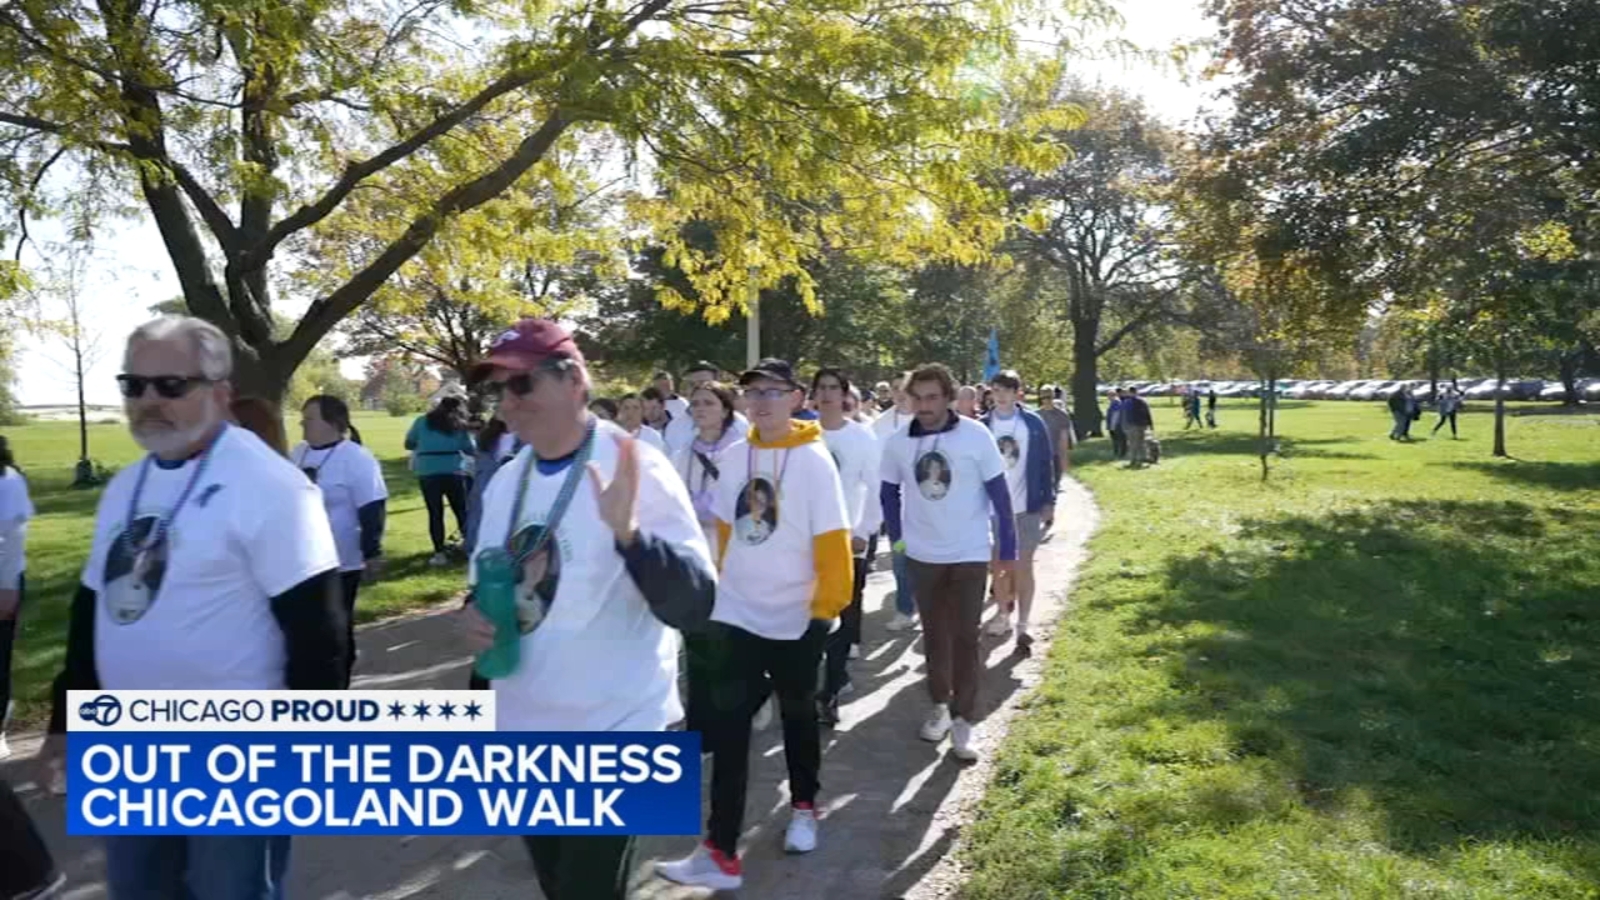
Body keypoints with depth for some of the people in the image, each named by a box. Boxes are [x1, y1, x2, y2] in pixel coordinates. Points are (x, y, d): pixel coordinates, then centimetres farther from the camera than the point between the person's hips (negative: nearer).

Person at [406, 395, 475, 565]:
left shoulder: (422, 421, 8)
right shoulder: (459, 425, 7)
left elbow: (409, 444, 12)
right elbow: (470, 450, 5)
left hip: (428, 472, 0)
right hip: (454, 472, 0)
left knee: (435, 513, 1)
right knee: (461, 510, 11)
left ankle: (439, 554, -1)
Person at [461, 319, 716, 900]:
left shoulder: (636, 468, -16)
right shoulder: (503, 482, 4)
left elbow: (695, 608, -22)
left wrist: (628, 532, -39)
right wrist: (474, 614, -4)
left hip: (613, 731, -7)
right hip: (520, 728, 7)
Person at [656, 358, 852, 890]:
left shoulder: (814, 460, -13)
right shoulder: (736, 459, 0)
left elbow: (832, 541, -13)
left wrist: (827, 606, -13)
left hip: (797, 619, -3)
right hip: (737, 614, 3)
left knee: (797, 715, 17)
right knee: (729, 725, -1)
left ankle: (803, 807, 41)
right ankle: (720, 852, 2)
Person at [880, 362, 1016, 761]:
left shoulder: (976, 436, -12)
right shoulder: (898, 443, -6)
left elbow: (999, 494, -7)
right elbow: (888, 493, 9)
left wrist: (1008, 549, -5)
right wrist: (897, 536, 5)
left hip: (970, 554, -2)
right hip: (922, 555, 3)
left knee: (965, 637, -1)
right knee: (934, 635, 14)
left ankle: (963, 720, 7)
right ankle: (940, 705, 30)